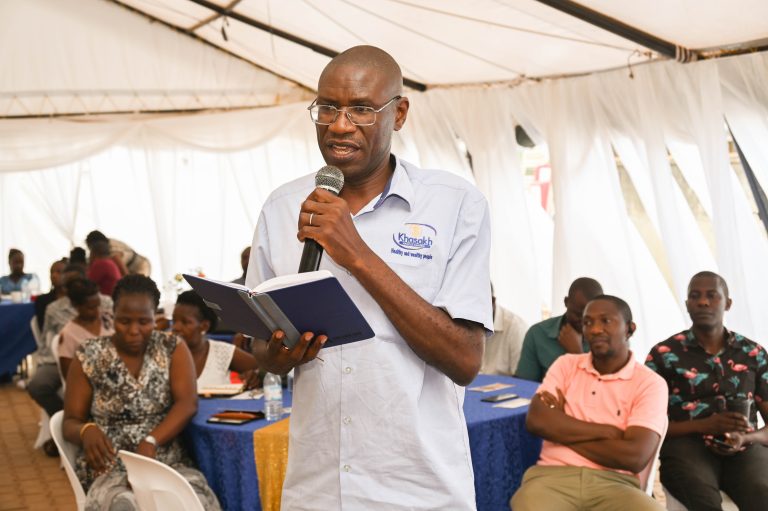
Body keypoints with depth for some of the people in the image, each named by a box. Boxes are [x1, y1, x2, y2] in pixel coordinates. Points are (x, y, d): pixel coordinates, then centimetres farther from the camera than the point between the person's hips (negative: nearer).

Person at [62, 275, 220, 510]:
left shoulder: (172, 348, 5)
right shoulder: (89, 357, 2)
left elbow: (187, 403, -7)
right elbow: (70, 422, 5)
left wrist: (150, 442, -23)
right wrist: (87, 430, -20)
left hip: (168, 463, 1)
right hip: (108, 470, -1)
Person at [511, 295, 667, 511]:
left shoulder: (650, 383, 5)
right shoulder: (566, 364, 14)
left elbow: (634, 456, -9)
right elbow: (536, 420, -3)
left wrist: (562, 430, -1)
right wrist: (607, 431, -5)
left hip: (614, 483, -1)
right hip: (553, 475, 1)